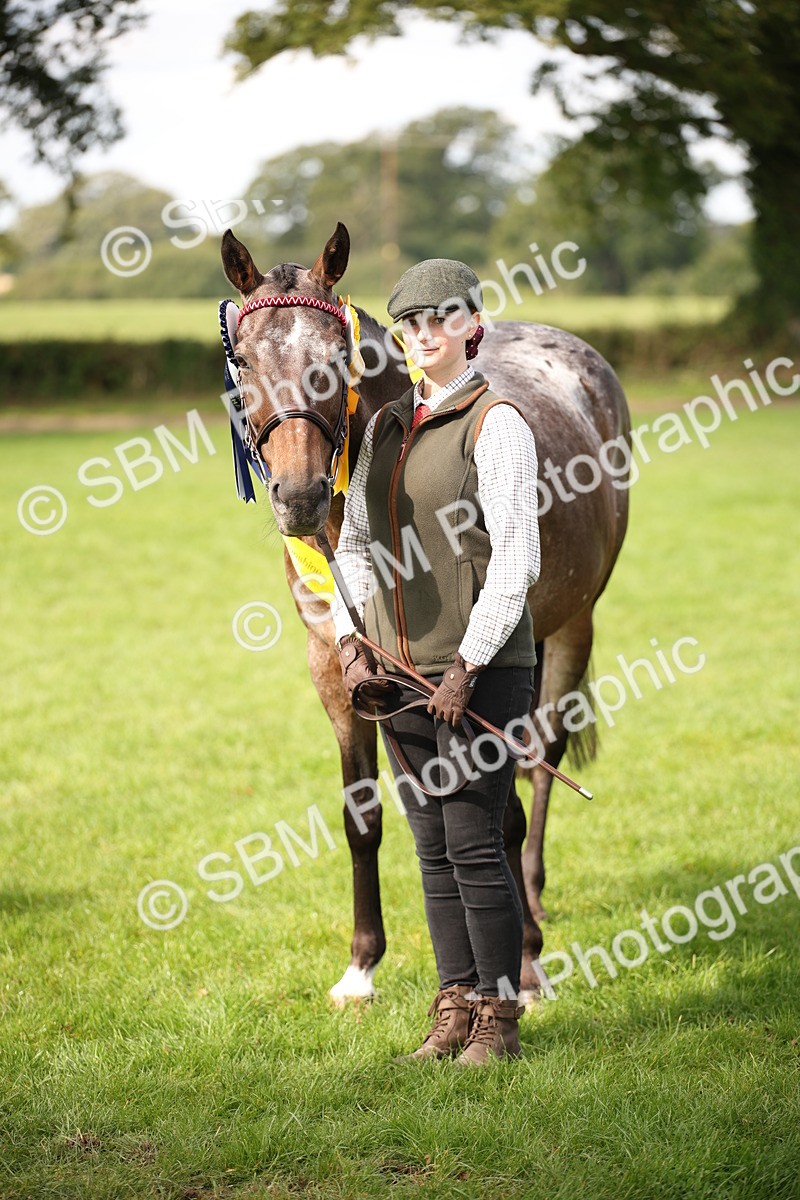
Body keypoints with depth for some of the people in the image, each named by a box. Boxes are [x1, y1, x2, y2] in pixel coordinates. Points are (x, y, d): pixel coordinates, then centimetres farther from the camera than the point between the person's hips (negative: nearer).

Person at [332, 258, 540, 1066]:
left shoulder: (495, 424, -8)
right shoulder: (385, 427, 12)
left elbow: (515, 559, -13)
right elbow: (355, 543, 15)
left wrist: (467, 665, -16)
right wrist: (350, 643, 2)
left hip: (483, 667, -7)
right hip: (401, 669, 7)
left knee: (473, 842, -6)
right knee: (431, 846, 10)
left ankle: (499, 1018, 4)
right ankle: (455, 1007, 18)